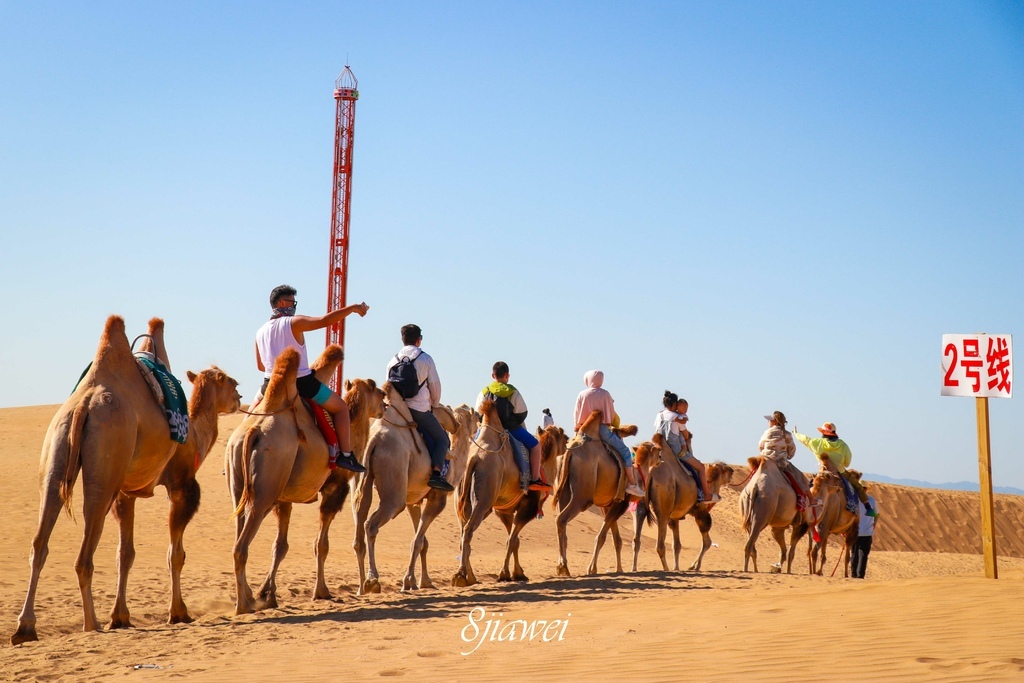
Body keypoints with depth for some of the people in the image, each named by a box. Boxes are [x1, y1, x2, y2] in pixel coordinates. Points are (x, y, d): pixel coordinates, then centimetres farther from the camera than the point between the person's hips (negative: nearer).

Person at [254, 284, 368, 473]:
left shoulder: (260, 332, 7)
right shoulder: (294, 323, -11)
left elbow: (260, 365, 14)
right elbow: (324, 320, -23)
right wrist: (353, 308, -17)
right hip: (301, 382, -6)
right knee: (340, 407, 9)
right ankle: (346, 455, 1)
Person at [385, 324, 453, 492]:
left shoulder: (393, 361, 12)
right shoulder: (425, 358, 1)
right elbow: (435, 385, 3)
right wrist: (435, 405, 18)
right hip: (419, 409, -5)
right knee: (442, 439, 3)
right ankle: (436, 473, -17)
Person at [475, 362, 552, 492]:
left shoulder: (484, 392, 2)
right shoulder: (513, 392, -7)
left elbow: (478, 414, 4)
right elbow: (522, 414, -5)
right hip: (510, 429, -4)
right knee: (535, 445, 7)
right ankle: (535, 479, 1)